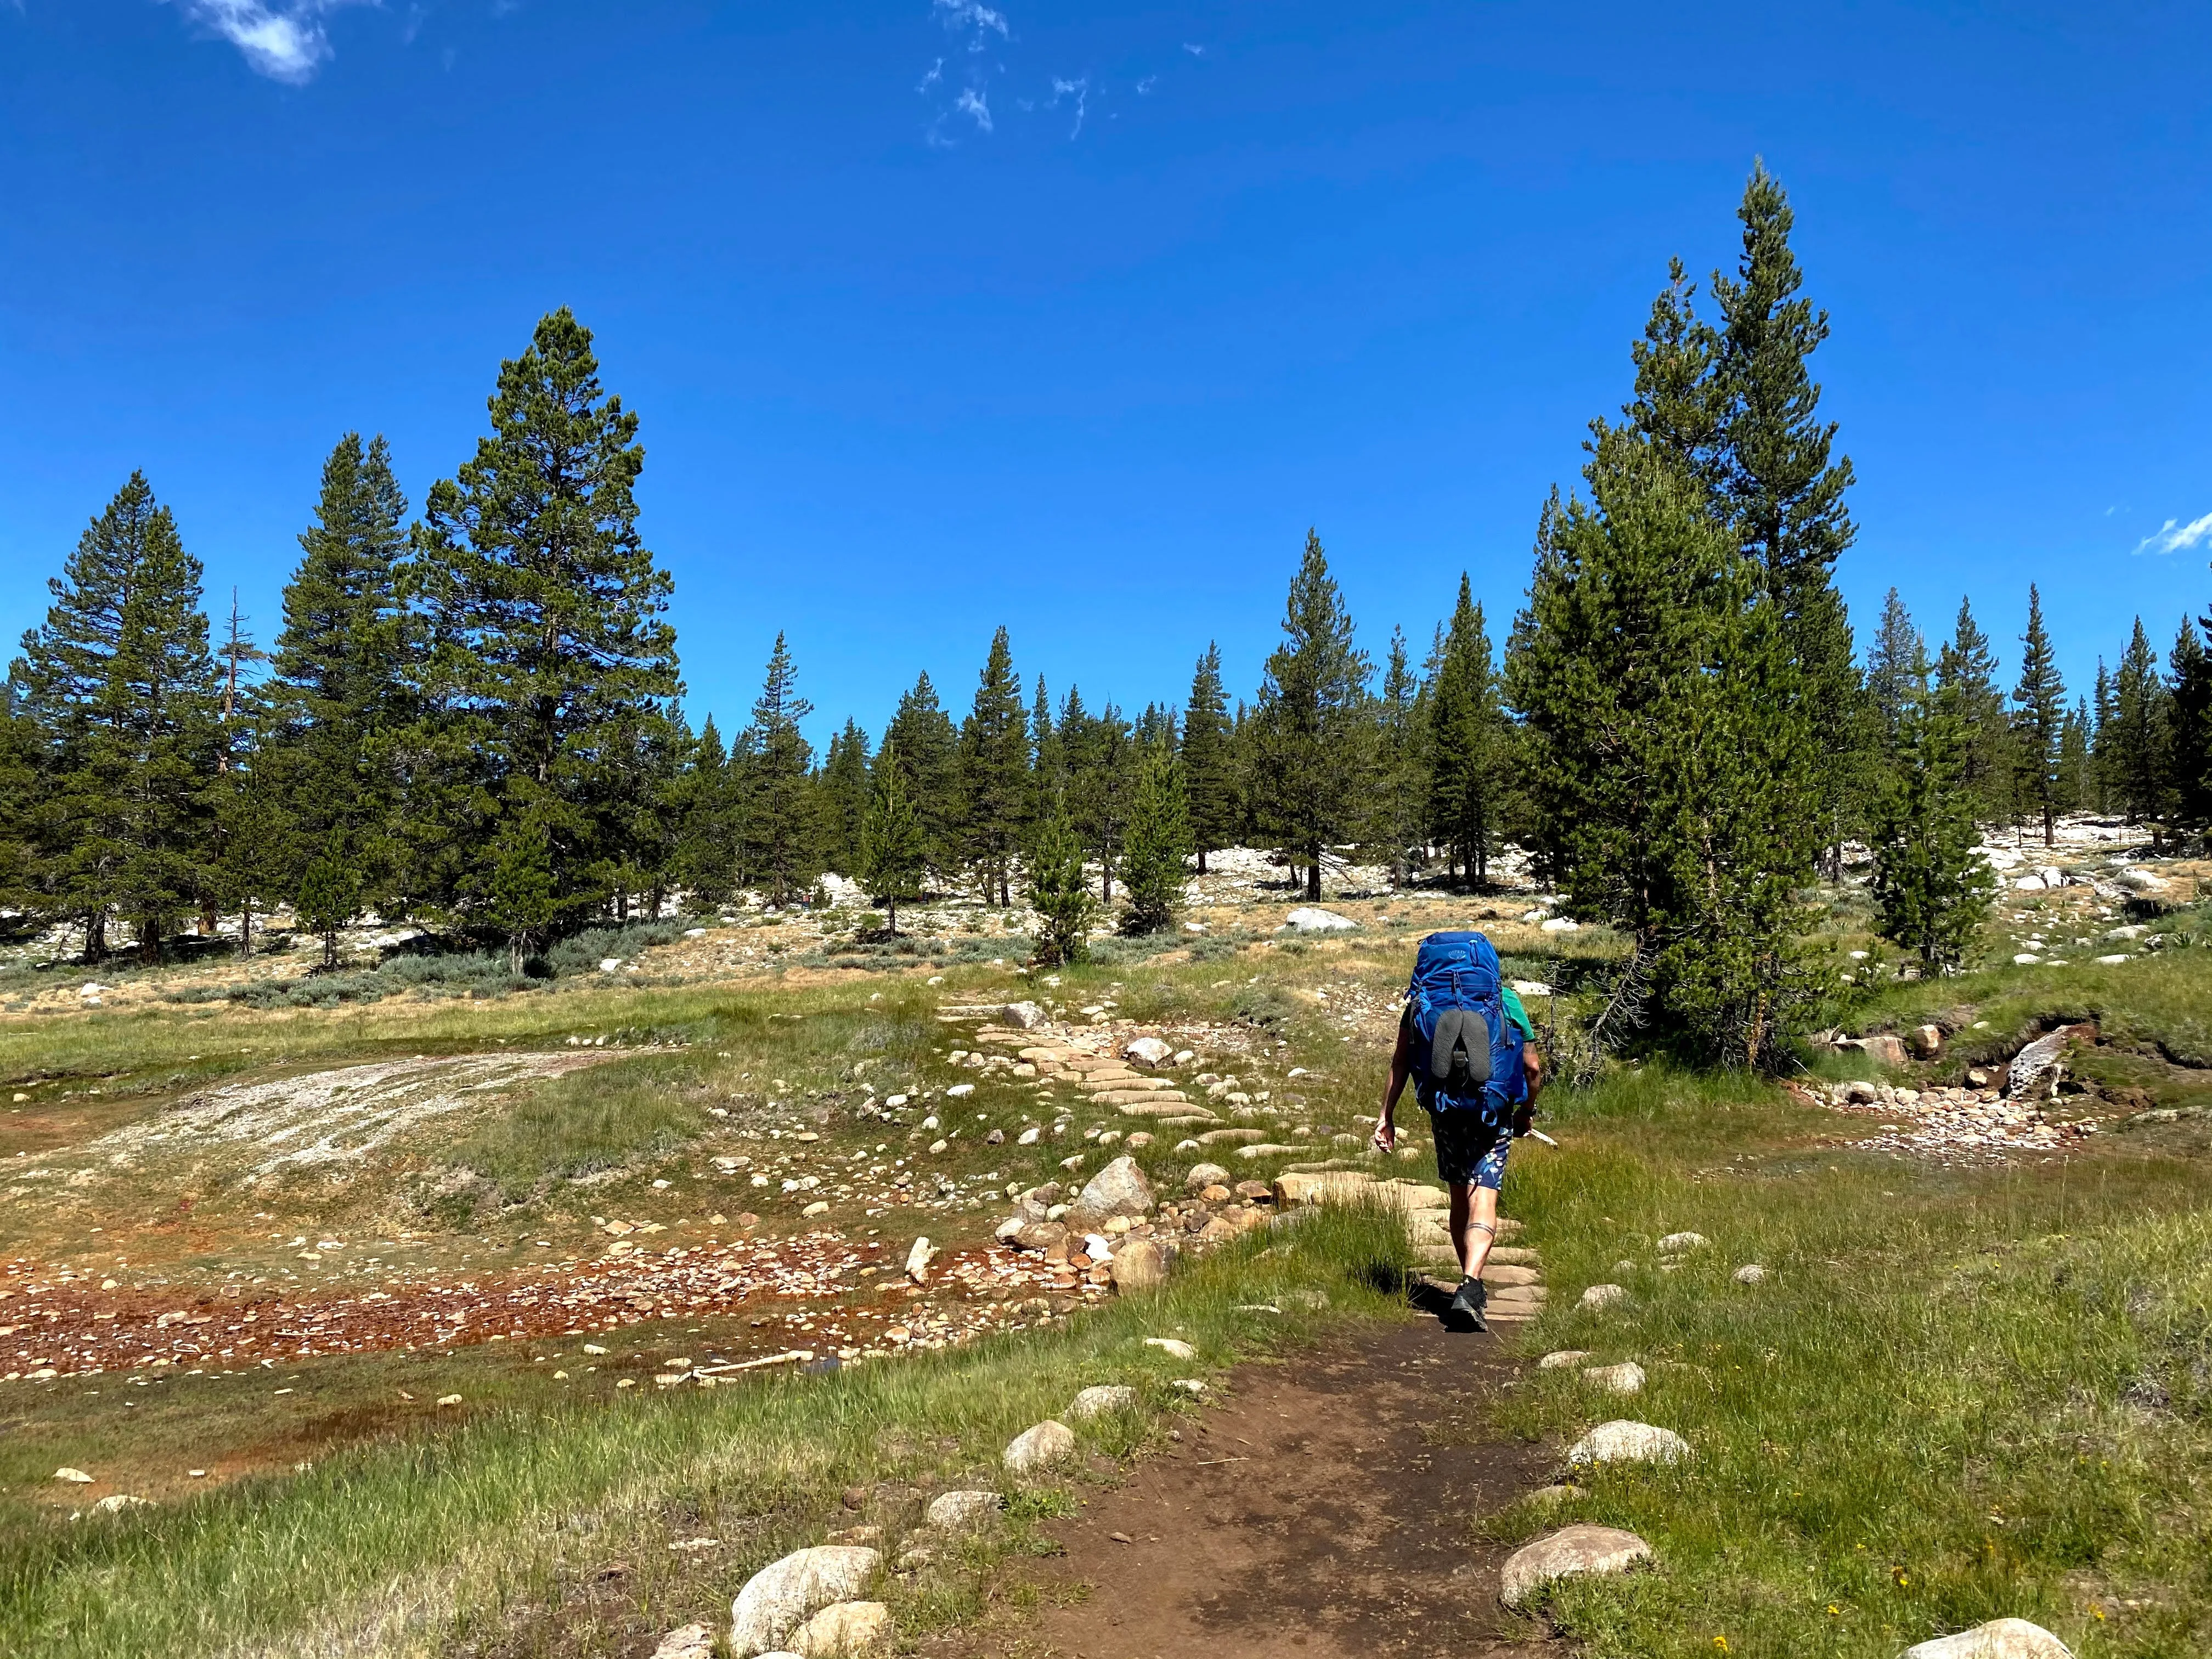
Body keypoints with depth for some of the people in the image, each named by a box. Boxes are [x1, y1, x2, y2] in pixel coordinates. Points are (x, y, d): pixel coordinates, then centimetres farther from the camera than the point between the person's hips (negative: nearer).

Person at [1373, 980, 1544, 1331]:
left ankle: (1472, 1286, 31)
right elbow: (1532, 1066, 0)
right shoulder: (1506, 999, 1)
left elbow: (1400, 1061, 2)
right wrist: (1527, 1111, 15)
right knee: (1483, 1204, -8)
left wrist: (1387, 1115, 4)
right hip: (1492, 1114, -3)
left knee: (1460, 1201, 19)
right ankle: (1468, 1291, -26)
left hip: (1444, 1110, 3)